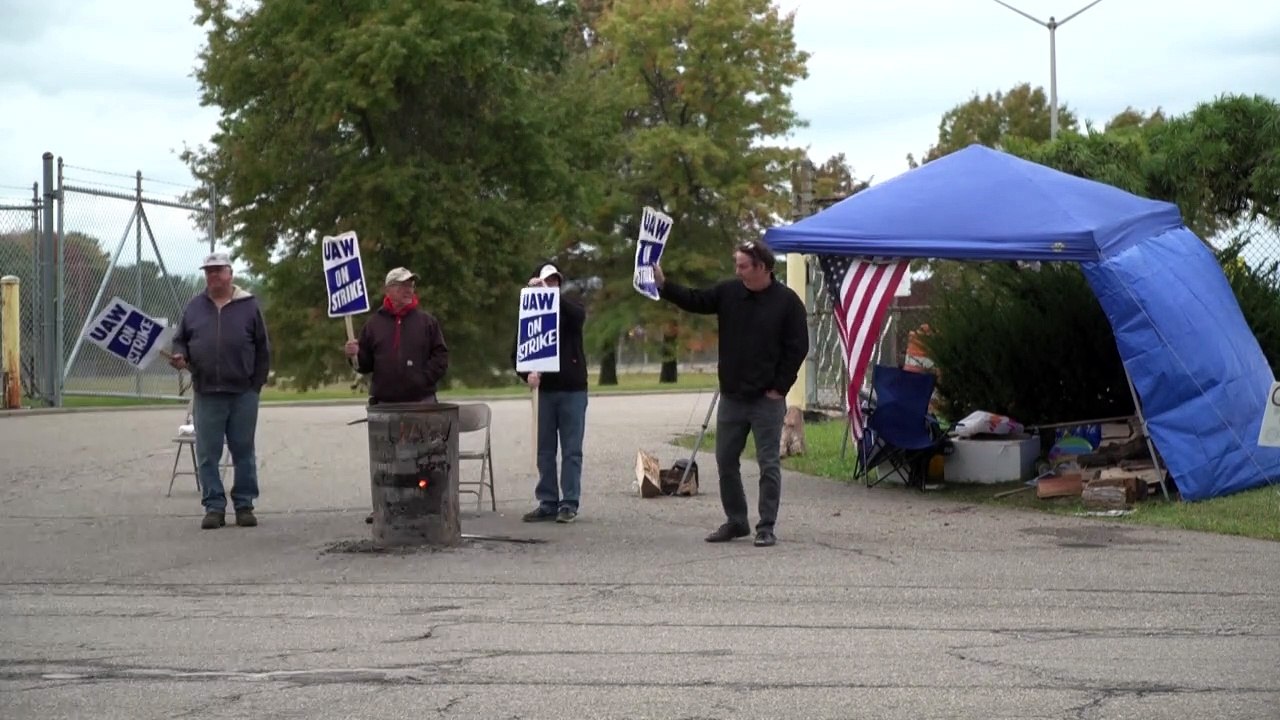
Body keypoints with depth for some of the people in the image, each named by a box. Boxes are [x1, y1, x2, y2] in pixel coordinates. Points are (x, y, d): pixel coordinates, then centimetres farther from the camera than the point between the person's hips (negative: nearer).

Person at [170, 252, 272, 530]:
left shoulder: (248, 306, 3)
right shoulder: (194, 307, 9)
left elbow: (263, 349, 4)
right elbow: (180, 340, 16)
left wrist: (257, 384, 0)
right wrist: (179, 356, -6)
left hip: (243, 393, -2)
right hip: (206, 393, 2)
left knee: (244, 452, 6)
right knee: (208, 454, 2)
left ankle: (244, 505, 14)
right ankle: (214, 507, 8)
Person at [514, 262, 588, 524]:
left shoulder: (569, 306, 4)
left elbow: (579, 315, -21)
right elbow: (518, 353, 8)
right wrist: (527, 373, -11)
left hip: (572, 389, -2)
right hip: (545, 390, 2)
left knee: (572, 451, -1)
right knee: (545, 451, 6)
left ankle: (569, 504, 1)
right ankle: (547, 503, 11)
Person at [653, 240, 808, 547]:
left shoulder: (787, 301, -8)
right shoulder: (729, 292, 4)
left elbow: (798, 347, -7)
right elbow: (695, 301, 5)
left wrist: (780, 387, -10)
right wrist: (664, 286, -10)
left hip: (767, 399, -5)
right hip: (731, 396, 5)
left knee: (768, 464, -1)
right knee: (726, 461, 10)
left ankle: (766, 527, 6)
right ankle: (736, 521, 22)